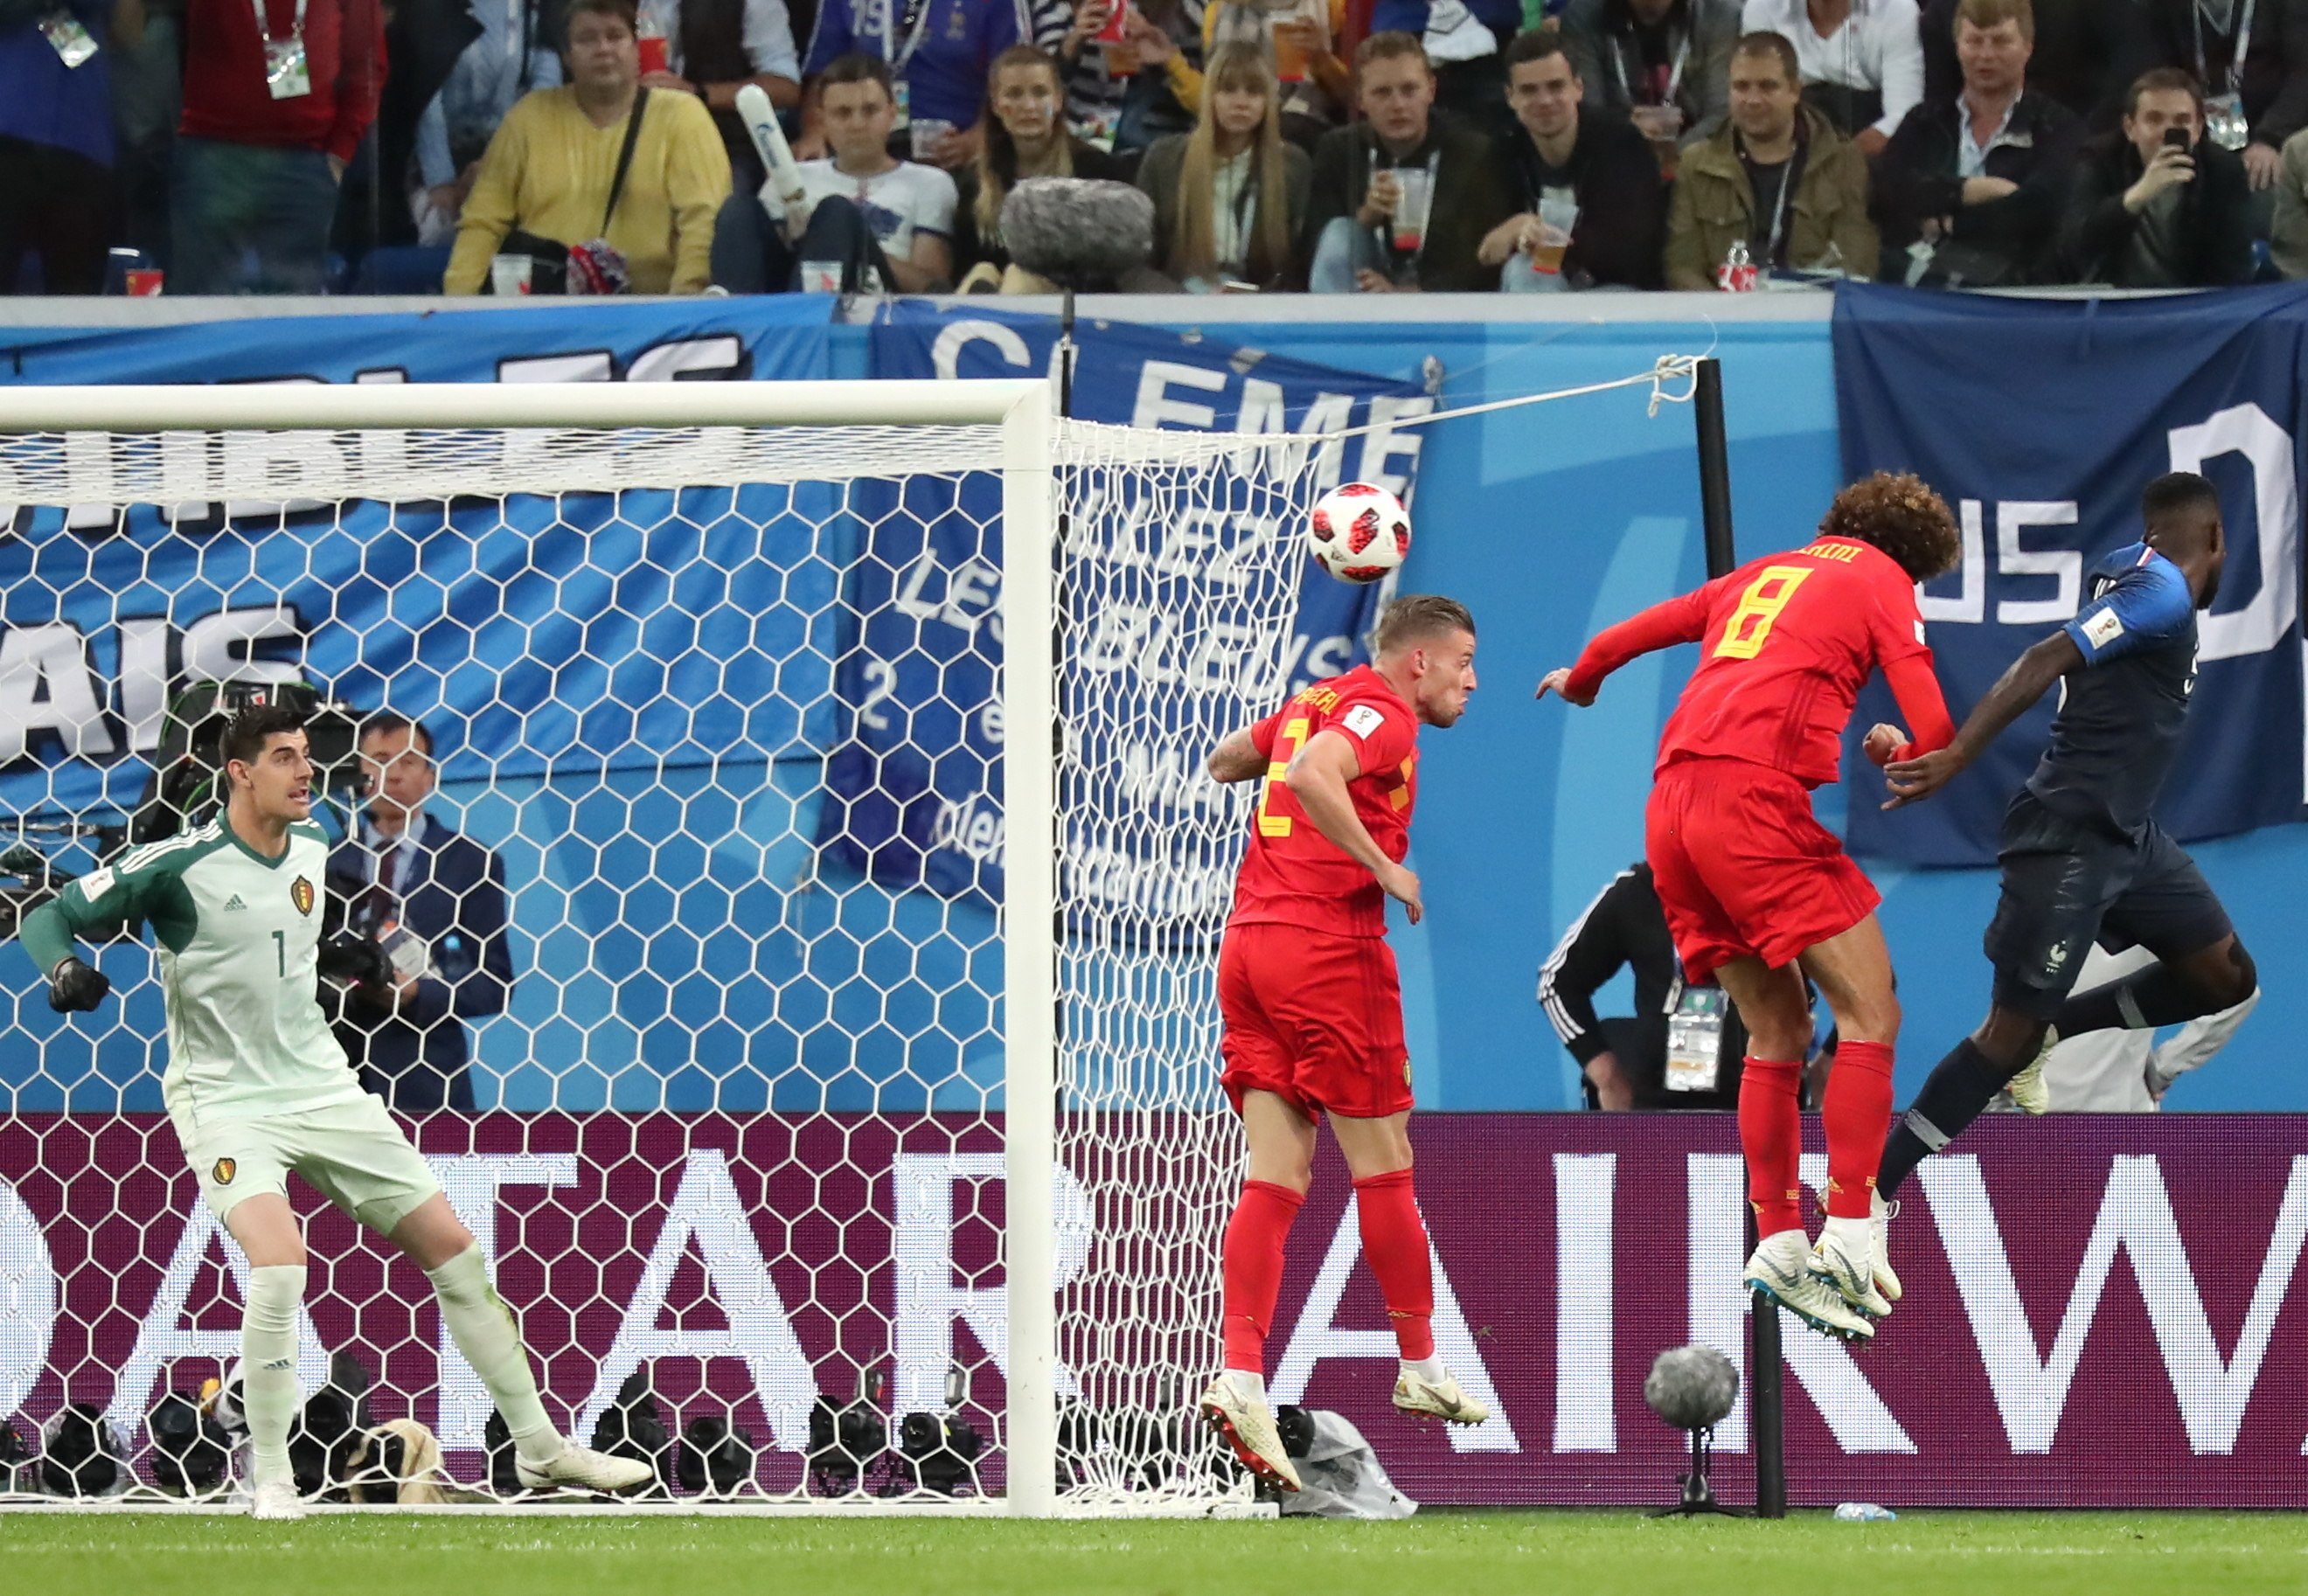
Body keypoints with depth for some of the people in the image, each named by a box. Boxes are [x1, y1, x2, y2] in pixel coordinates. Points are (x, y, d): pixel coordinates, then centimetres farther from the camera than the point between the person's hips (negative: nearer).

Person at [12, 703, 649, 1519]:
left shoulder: (311, 846, 4)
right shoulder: (177, 866, -14)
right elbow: (48, 920, -9)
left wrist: (334, 956, 7)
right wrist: (64, 970, -30)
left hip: (321, 1087, 6)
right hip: (227, 1101, -6)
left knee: (452, 1248, 5)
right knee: (279, 1262, -28)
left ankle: (541, 1449, 18)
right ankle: (271, 1481, -12)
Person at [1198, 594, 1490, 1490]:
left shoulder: (1317, 702, 19)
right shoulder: (1381, 713, -7)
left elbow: (1227, 761, 33)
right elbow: (1310, 774, -25)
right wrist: (1384, 867, -19)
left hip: (1249, 945, 8)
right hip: (1330, 946, -8)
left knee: (1276, 1175, 0)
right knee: (1383, 1166, 5)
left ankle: (1240, 1378, -14)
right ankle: (1419, 1370, 15)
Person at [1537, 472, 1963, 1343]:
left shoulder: (1764, 572, 27)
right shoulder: (1882, 579, 9)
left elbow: (1634, 631, 38)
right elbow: (1937, 730, -2)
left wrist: (1580, 681, 59)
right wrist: (1900, 755, 21)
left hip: (1673, 803, 7)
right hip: (1760, 796, -7)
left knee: (1777, 1032, 14)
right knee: (1870, 1014, -5)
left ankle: (1779, 1245, 8)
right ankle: (1850, 1240, -15)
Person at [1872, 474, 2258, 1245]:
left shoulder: (2132, 570, 10)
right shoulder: (2164, 595, -16)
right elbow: (2045, 662, -26)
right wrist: (1956, 756, -32)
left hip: (2127, 834, 10)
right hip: (2069, 838, -10)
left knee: (2226, 977, 10)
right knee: (2010, 1029, -7)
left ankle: (2049, 1036, 14)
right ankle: (1865, 1195, -3)